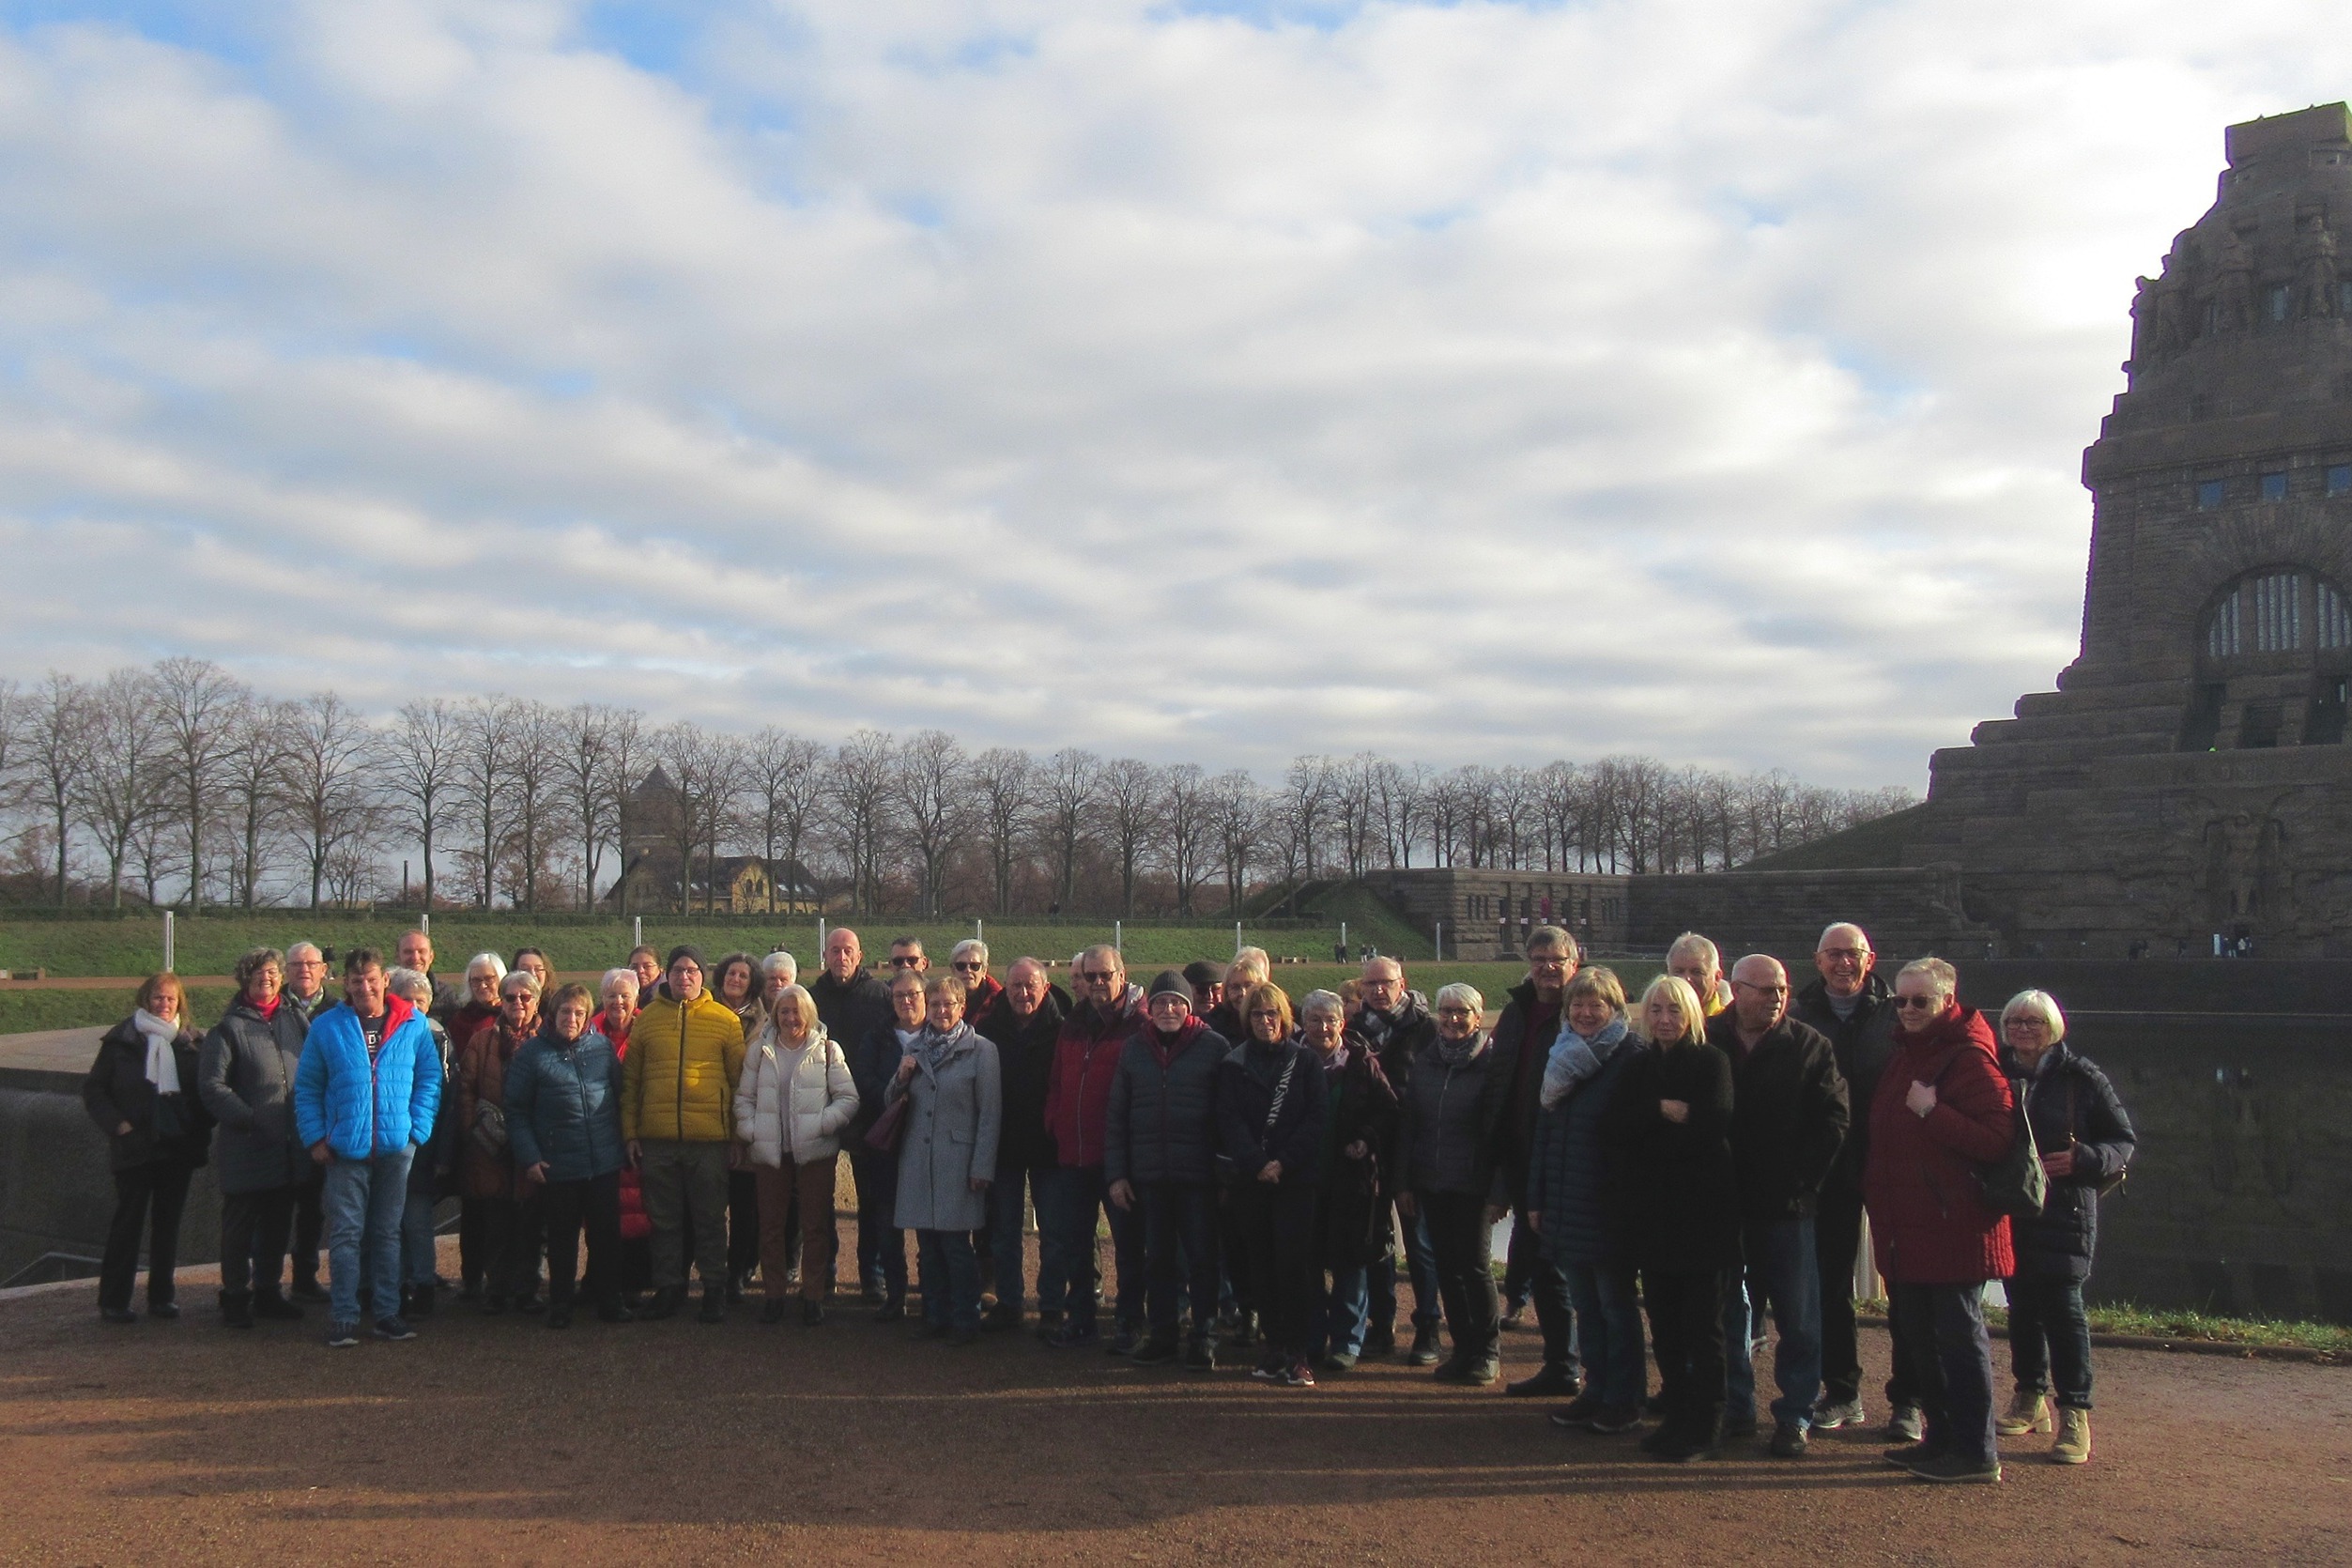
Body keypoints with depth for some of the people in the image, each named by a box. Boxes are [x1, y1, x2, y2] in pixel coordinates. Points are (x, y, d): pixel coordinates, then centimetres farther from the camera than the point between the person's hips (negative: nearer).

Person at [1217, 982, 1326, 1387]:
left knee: (1293, 1263, -8)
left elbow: (1315, 1119, -1)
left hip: (1295, 1178, -2)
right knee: (1261, 1265, 3)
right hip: (1249, 1180, 2)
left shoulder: (1305, 1062, 6)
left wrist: (1284, 1162, -12)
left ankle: (1295, 1353, -4)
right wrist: (1256, 1163, -15)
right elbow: (1229, 1121, 0)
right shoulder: (1234, 1065, 9)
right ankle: (1271, 1349, 11)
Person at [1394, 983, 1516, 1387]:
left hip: (1474, 1185, -5)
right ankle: (1463, 1347, 19)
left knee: (1474, 1265, -3)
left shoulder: (1496, 1062, -6)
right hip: (1431, 1183, 5)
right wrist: (1403, 1183, 4)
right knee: (1447, 1266, 8)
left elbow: (1505, 1129, -10)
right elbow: (1407, 1123, 9)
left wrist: (1500, 1191, -15)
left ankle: (1488, 1351, 12)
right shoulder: (1425, 1062, 8)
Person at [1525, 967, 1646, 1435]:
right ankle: (1596, 1392, 23)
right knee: (1584, 1305, 13)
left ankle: (1623, 1400, 14)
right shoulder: (1560, 1058, 11)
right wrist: (1535, 1197, 11)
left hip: (1607, 1205, -6)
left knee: (1615, 1305, 4)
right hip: (1564, 1205, 6)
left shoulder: (1630, 1059, -9)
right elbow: (1543, 1130, 14)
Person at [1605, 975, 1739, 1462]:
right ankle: (1677, 1416, 20)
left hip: (1703, 1211, -5)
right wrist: (1662, 1111, -16)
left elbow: (1714, 1125, -17)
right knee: (1664, 1323, 9)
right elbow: (1616, 1127, 0)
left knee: (1702, 1323, 2)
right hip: (1652, 1212, 5)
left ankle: (1703, 1425, 10)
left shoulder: (1712, 1062, -3)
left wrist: (1648, 1135, -8)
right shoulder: (1638, 1066, 11)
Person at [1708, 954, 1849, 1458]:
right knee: (1726, 1312, 11)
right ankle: (1735, 1406, 23)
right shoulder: (1706, 1042, 2)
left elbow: (1833, 1121, -2)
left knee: (1798, 1318, 3)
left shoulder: (1811, 1047, 1)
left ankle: (1795, 1416, 13)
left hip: (1786, 1205, -1)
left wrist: (1803, 1180, -10)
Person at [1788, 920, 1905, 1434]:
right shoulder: (1799, 1017, 4)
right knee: (1830, 1280, 8)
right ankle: (1841, 1392, 21)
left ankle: (1907, 1397, 15)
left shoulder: (1897, 1014, 1)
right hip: (1828, 1165, 2)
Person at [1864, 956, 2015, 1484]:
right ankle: (1941, 1437, 28)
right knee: (1916, 1336, 16)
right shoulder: (1904, 1054, 14)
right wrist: (1877, 1196, 15)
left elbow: (1996, 1139, -22)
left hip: (1953, 1227, -9)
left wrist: (1933, 1111, -24)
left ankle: (1976, 1454, 7)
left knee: (1958, 1336, -2)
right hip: (1905, 1227, 9)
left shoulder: (1970, 1058, -13)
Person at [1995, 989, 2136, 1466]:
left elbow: (2124, 1141, 1)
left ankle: (2075, 1414, -1)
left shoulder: (2082, 1079, -3)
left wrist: (2084, 1159, -16)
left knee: (2062, 1306, -8)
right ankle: (2030, 1399, 25)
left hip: (2064, 1210, -4)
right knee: (2022, 1305, 12)